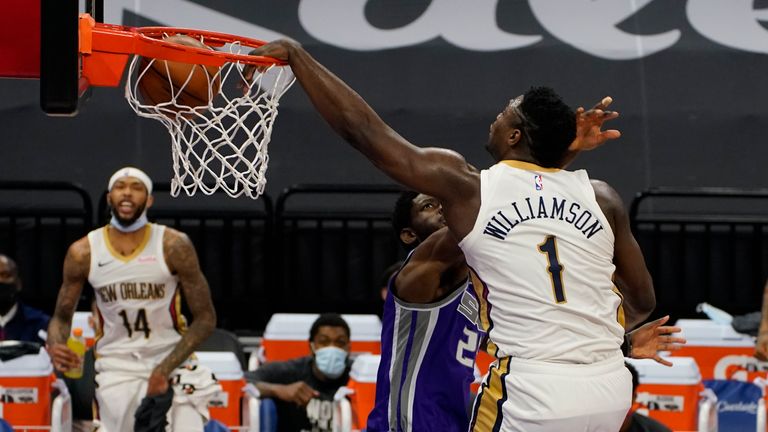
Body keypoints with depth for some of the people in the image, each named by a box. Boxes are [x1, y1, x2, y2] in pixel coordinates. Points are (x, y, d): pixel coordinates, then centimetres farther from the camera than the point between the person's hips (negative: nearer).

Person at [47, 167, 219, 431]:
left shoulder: (174, 246, -8)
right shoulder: (83, 253, -3)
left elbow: (205, 319, -5)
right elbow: (62, 316, 8)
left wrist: (165, 369, -15)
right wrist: (55, 347, -16)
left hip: (171, 361, -1)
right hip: (116, 368, 1)